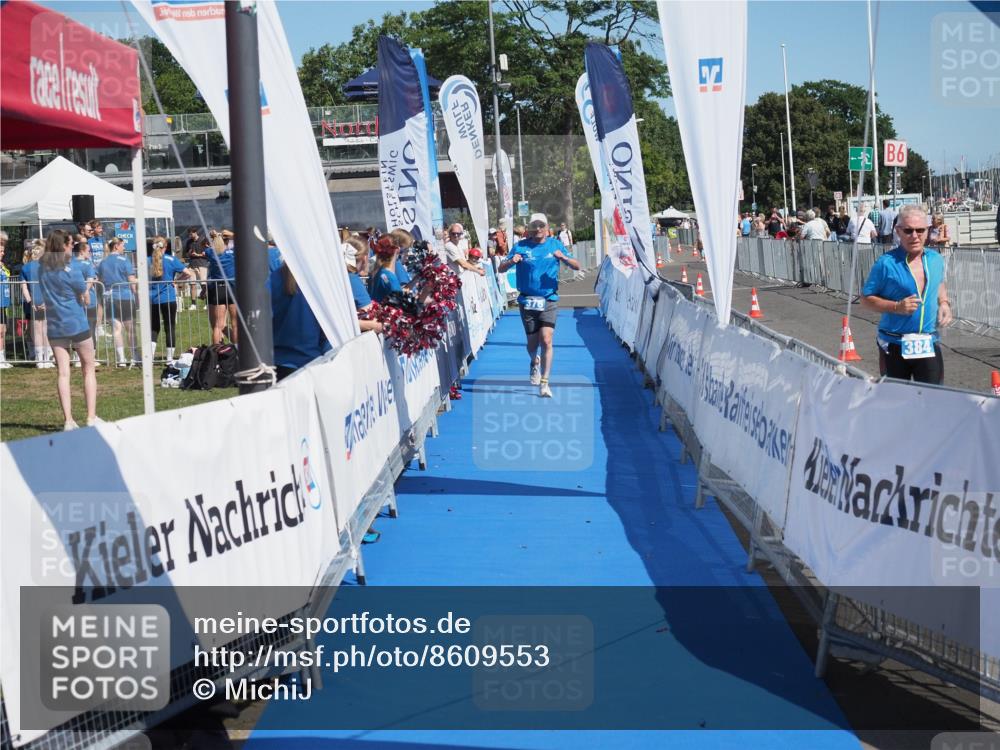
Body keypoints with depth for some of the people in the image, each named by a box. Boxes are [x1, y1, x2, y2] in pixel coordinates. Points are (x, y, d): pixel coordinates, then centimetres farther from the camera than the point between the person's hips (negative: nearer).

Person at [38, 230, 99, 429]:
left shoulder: (42, 269, 3)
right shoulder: (71, 269, -13)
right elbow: (84, 299, -6)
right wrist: (87, 287, 15)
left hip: (54, 328, 4)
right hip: (77, 325, -4)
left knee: (63, 373, 3)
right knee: (89, 370, 8)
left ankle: (68, 420, -3)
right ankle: (91, 417, 4)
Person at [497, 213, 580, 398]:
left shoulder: (555, 245, 5)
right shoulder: (520, 247, 3)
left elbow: (577, 266, 4)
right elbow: (501, 269, 2)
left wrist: (564, 258, -16)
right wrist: (511, 261, -20)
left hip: (549, 301, -1)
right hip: (527, 301, 1)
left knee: (546, 340, -13)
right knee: (532, 343, 9)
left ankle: (544, 383, -7)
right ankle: (535, 362, 44)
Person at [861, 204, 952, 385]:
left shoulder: (936, 260, 6)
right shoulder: (887, 264, -10)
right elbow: (866, 298, -6)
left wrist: (944, 303, 6)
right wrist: (897, 307, -17)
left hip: (929, 344, 4)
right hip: (895, 345, -3)